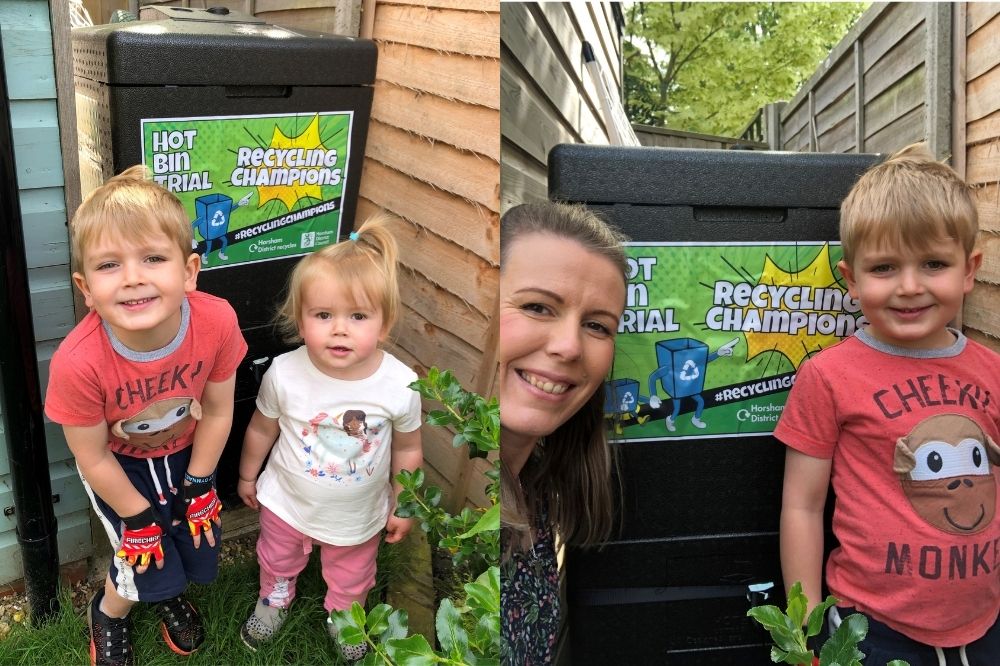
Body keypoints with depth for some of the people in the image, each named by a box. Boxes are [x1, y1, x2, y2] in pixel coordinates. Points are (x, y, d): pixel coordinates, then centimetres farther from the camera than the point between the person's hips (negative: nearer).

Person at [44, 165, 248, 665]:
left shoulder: (217, 322, -33)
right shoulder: (78, 363, -38)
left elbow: (217, 411, -14)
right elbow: (93, 458, -20)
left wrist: (198, 486, -5)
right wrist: (139, 517, -8)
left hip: (186, 454, 3)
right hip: (119, 466, -2)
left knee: (200, 557, 11)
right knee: (152, 570, -1)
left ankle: (167, 591, 49)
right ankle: (108, 613, 37)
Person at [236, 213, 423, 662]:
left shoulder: (401, 386, -29)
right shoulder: (284, 374, -28)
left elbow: (407, 449, -10)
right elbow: (261, 429, -7)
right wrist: (247, 477, 7)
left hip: (359, 516, 0)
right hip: (287, 504, 0)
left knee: (351, 576, 28)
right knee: (278, 561, 30)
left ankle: (343, 615, 61)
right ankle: (274, 600, 63)